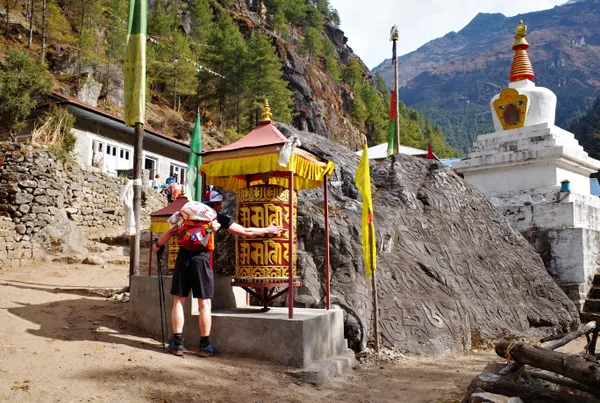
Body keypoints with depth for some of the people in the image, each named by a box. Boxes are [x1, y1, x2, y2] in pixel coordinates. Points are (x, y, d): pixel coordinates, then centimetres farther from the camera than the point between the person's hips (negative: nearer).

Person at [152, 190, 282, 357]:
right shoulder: (218, 217, 9)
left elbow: (170, 232, 14)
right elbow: (245, 231, 10)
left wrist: (157, 245, 31)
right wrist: (267, 230, 22)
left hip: (183, 257, 3)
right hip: (202, 259, -3)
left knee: (179, 301, 8)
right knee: (204, 303, 4)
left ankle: (177, 344, 8)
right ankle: (205, 346, 8)